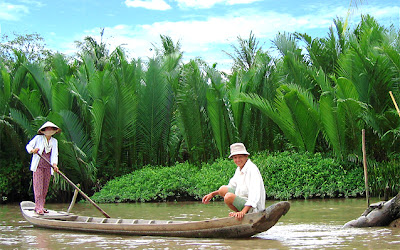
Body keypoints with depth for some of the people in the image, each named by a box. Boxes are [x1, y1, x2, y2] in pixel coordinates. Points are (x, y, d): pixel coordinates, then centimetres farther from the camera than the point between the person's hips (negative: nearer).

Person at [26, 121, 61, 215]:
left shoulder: (54, 141, 9)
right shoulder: (38, 138, 0)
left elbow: (55, 154, 3)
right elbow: (28, 146, 5)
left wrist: (55, 164, -14)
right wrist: (32, 150, -18)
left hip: (48, 167, 4)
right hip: (38, 165, -4)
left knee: (45, 187, 5)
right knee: (38, 186, -9)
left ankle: (41, 206, 13)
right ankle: (38, 208, -8)